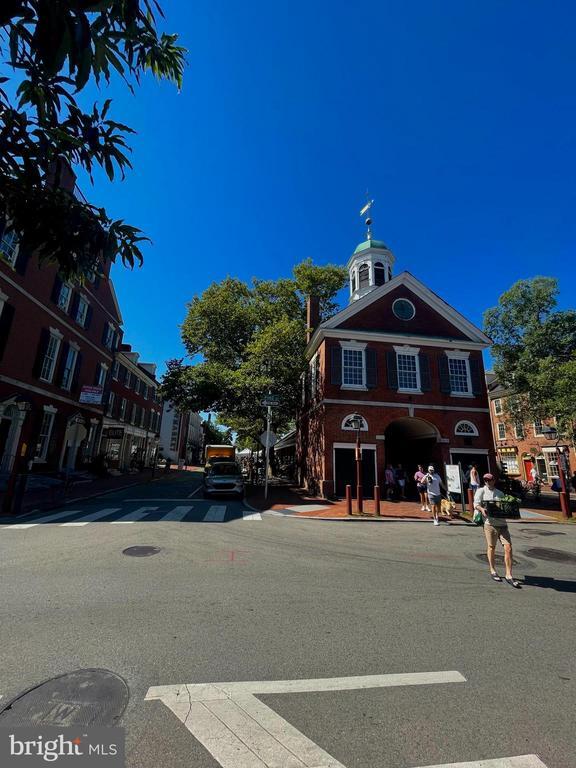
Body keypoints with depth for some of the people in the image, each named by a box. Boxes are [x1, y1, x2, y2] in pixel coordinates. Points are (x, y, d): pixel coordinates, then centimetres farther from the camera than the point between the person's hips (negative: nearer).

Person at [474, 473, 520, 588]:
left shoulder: (500, 493, 16)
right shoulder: (481, 491, 3)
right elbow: (476, 504, -6)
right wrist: (482, 509, -26)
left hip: (502, 523, 4)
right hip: (490, 523, -3)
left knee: (508, 548, -4)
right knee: (491, 548, 8)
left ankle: (509, 575, 6)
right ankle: (493, 571, 26)